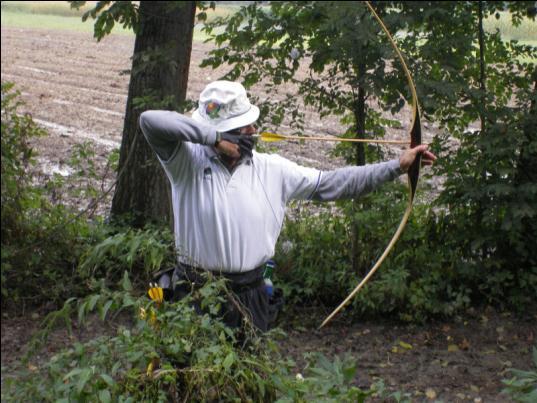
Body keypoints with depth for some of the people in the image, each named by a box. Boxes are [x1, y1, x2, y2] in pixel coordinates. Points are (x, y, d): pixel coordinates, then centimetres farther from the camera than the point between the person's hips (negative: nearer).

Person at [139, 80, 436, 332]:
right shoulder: (188, 161, -8)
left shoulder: (272, 169, 4)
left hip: (249, 297, 4)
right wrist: (215, 138, -22)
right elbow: (150, 120, -22)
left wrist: (397, 166, 4)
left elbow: (330, 183, 6)